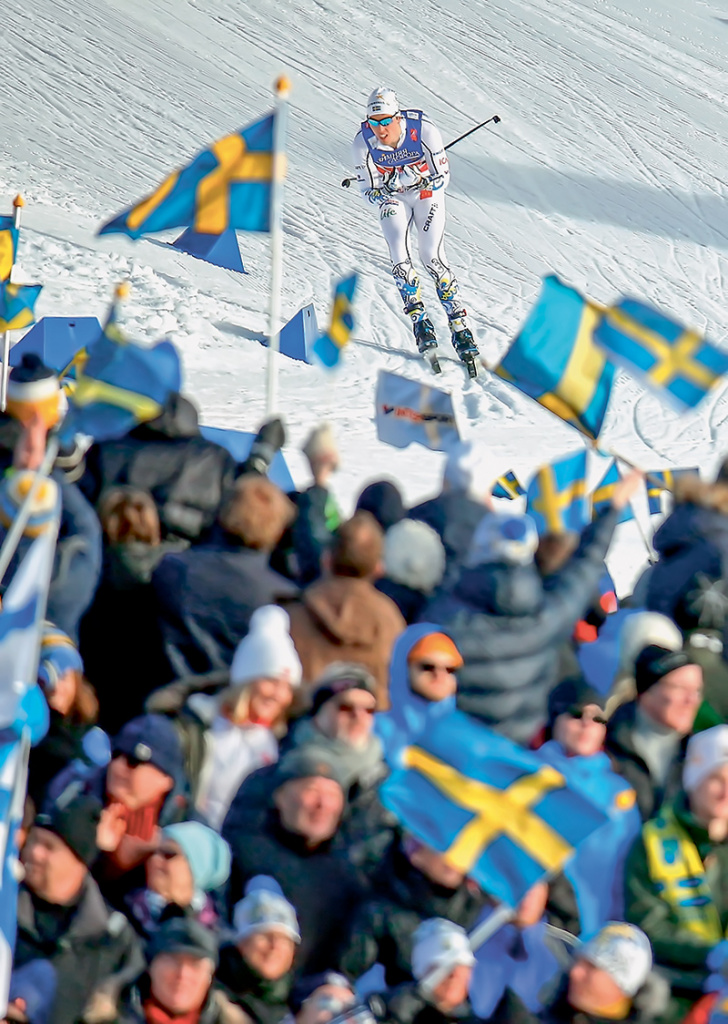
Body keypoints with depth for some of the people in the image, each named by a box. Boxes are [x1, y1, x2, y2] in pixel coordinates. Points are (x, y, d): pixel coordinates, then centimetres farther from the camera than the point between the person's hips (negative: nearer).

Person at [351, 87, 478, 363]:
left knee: (432, 255, -14)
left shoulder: (424, 131, -30)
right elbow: (368, 190, -14)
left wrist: (414, 178, -38)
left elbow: (442, 178, -20)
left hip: (427, 194, -2)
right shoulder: (363, 143, -24)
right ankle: (419, 320, -7)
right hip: (393, 199, 2)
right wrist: (382, 197, -37)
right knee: (398, 252, -18)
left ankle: (460, 327, -9)